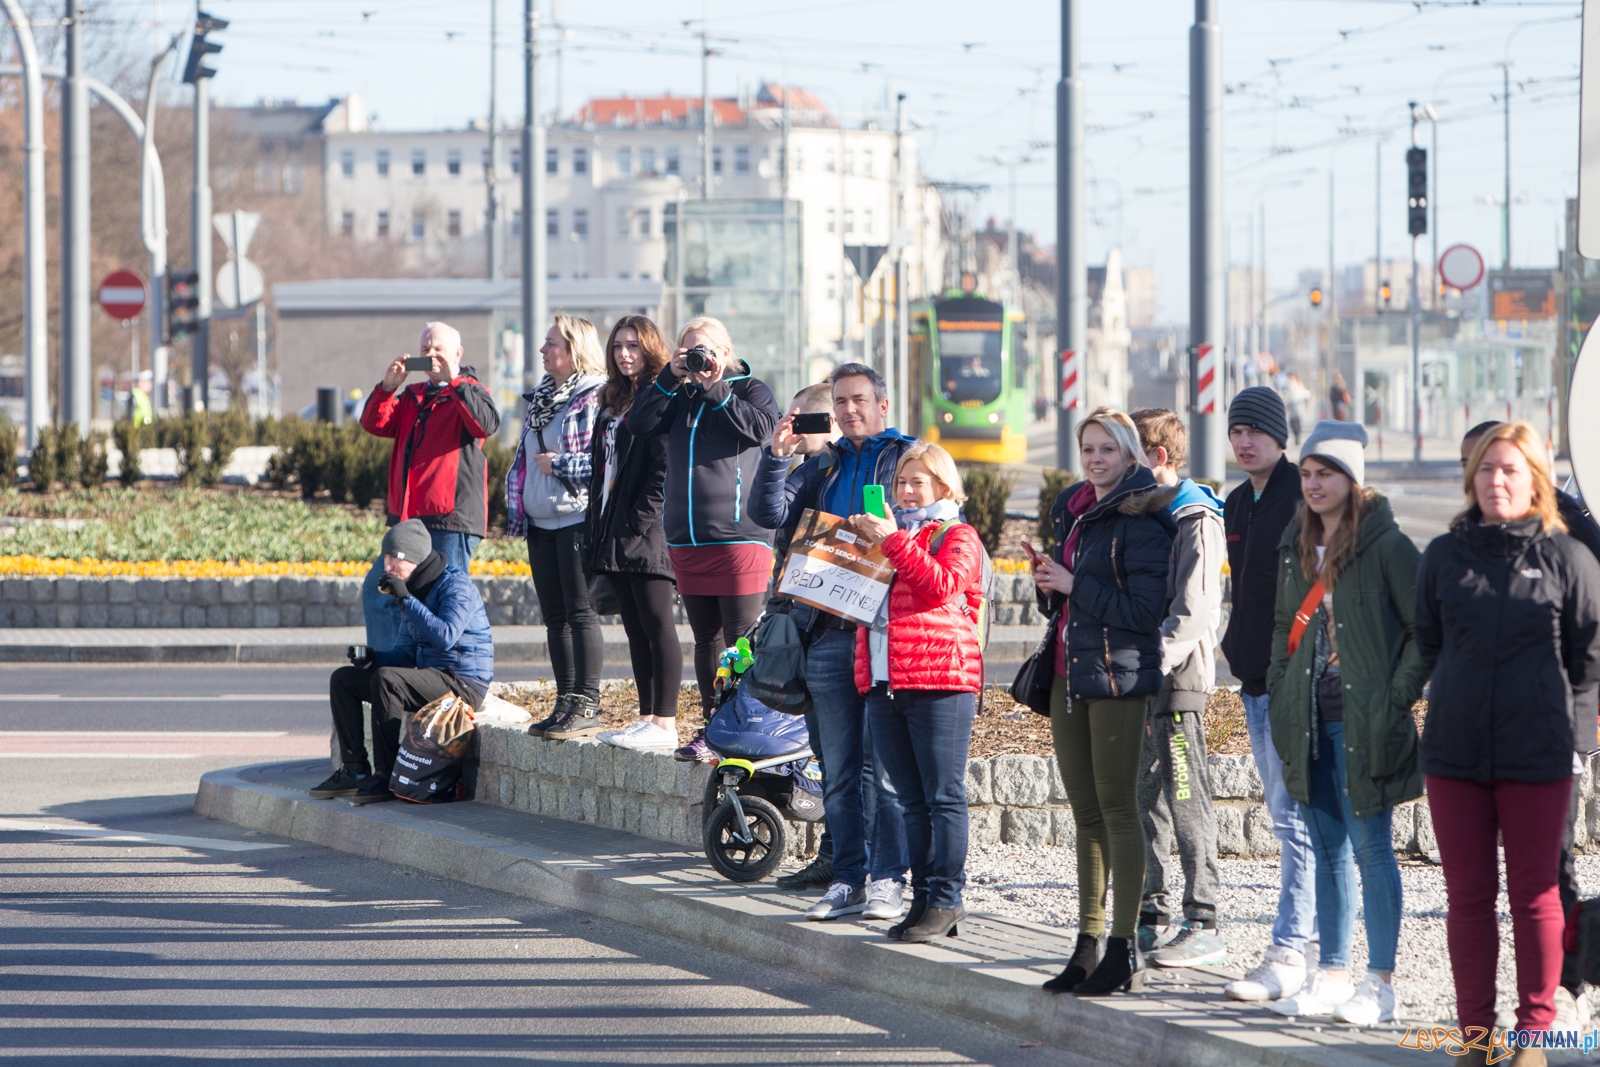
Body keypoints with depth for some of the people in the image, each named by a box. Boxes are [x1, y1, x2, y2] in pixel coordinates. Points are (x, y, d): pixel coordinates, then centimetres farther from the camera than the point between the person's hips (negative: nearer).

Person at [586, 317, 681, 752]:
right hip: (615, 532, 9)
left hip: (649, 533, -9)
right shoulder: (614, 401, 19)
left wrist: (642, 519, -18)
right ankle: (647, 718, 13)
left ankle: (664, 724, -9)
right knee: (636, 629, 10)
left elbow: (665, 467, -16)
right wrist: (599, 526, 14)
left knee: (657, 625, -8)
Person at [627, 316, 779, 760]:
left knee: (743, 640, -8)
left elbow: (760, 428, -14)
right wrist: (670, 379, -4)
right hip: (687, 538, 6)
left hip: (739, 536, -6)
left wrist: (716, 390, -11)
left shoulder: (750, 389, 5)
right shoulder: (680, 397, 17)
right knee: (705, 637, 10)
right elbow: (639, 424, 4)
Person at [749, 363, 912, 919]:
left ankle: (887, 879, -2)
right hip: (830, 634, 5)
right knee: (839, 768, 6)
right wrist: (776, 456, -8)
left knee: (884, 766, -5)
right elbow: (769, 513, 7)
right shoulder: (822, 467, 19)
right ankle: (847, 877, 11)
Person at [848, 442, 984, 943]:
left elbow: (941, 585, -16)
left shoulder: (957, 537, 3)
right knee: (913, 801, 8)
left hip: (940, 680, -7)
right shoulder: (887, 530, 24)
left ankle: (946, 901, -5)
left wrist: (893, 541, -16)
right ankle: (923, 897, 11)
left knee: (943, 797, -6)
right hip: (885, 684, 7)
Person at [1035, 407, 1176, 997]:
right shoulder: (1071, 510, 15)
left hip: (1119, 677, -8)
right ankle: (1088, 944, 15)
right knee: (1085, 811, 10)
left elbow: (1145, 611, -18)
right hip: (1069, 676, 8)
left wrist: (1074, 585, -16)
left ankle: (1125, 949, -3)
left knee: (1116, 807, -6)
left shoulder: (1140, 522, -11)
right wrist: (1048, 582, 2)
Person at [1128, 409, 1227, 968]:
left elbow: (1193, 613, -16)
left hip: (1176, 682, -9)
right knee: (1145, 803, 11)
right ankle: (1153, 917, 17)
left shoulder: (1195, 520, -10)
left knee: (1186, 804, -7)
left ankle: (1203, 926, -5)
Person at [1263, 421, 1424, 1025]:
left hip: (1363, 721, -7)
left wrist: (1398, 696, -12)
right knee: (1327, 849, 11)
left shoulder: (1386, 546, -9)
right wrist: (1280, 690, 14)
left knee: (1371, 848, -3)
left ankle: (1380, 984, 0)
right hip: (1311, 721, 7)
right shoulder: (1297, 548, 12)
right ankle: (1332, 975, 17)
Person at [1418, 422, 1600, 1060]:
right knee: (1468, 894, 5)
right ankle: (1475, 1029, 11)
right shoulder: (1445, 556, 6)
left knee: (1535, 894, 1)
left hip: (1538, 756, -3)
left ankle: (1535, 1030, 8)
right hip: (1455, 750, 3)